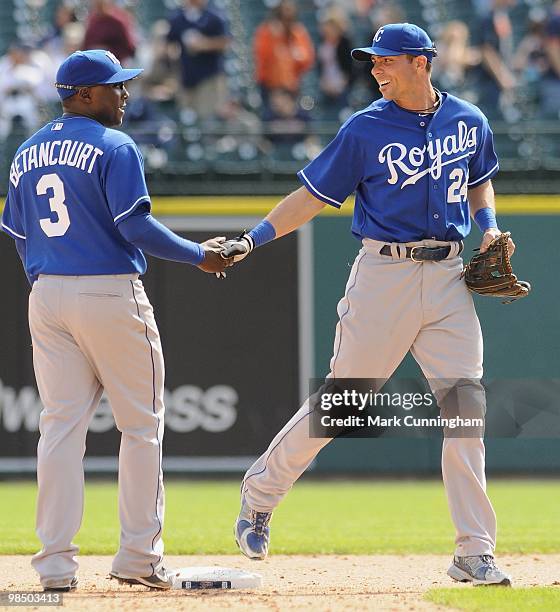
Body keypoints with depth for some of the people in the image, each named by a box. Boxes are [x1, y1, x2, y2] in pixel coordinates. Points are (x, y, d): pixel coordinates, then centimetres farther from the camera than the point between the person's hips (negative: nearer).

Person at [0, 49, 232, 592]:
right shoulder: (114, 147, -9)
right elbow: (135, 226, -15)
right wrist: (199, 255, -5)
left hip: (47, 298, 6)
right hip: (110, 296, -6)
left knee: (61, 425, 6)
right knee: (141, 425, 4)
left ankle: (55, 562, 1)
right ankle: (139, 557, 5)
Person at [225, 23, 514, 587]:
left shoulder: (468, 121, 8)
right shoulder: (366, 129, -3)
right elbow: (312, 195, -1)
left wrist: (488, 226, 7)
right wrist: (251, 240, -10)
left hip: (447, 278, 3)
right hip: (384, 275, -3)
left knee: (467, 406, -5)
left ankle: (474, 554, -1)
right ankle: (259, 494, 22)